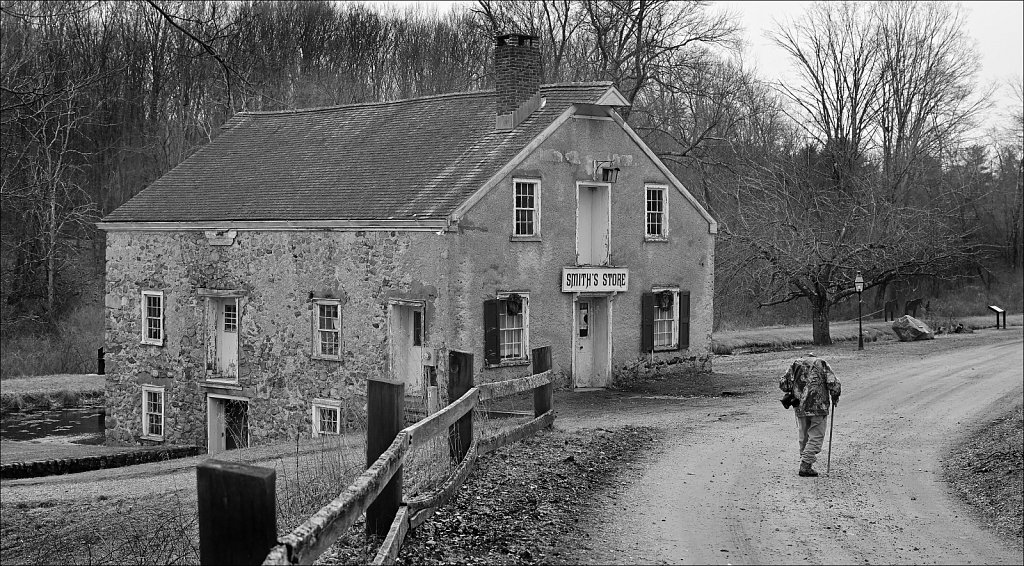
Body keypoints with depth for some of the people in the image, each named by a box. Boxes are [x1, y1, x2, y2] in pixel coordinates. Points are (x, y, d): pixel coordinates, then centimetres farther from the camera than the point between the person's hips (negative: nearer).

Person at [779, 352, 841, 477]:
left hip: (800, 407, 3)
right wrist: (835, 398, 12)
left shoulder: (796, 364, 13)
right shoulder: (822, 364, 7)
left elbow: (782, 383, 5)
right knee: (816, 437, 2)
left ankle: (805, 462, 22)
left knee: (803, 437, 16)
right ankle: (805, 467, -7)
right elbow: (834, 384, -5)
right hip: (819, 406, -3)